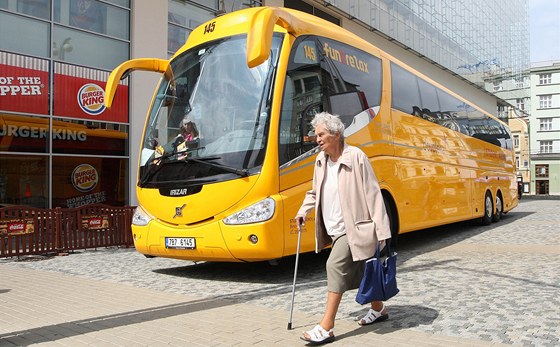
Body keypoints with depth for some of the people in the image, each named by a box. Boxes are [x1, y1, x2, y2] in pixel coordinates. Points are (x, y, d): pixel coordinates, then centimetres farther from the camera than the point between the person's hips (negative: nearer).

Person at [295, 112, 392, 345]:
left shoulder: (356, 157, -15)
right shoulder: (321, 160, 5)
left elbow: (372, 194, -14)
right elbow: (315, 192, 20)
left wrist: (381, 231, -15)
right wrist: (303, 211, 5)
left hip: (353, 227, -7)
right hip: (334, 228, 7)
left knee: (335, 266, -17)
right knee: (357, 271, 17)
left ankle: (326, 328, -11)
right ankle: (378, 309, 38)